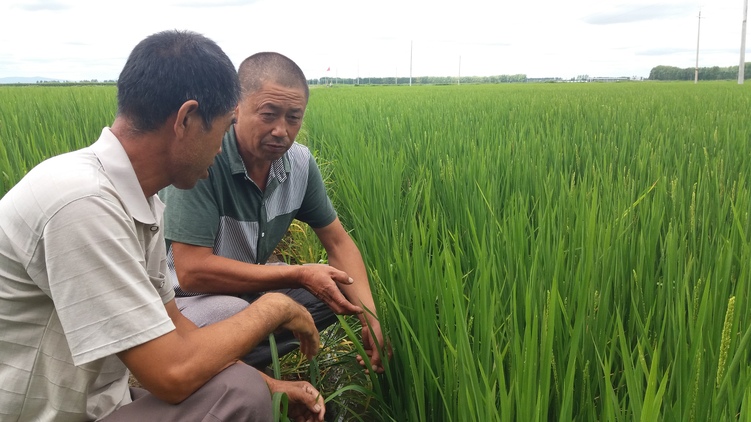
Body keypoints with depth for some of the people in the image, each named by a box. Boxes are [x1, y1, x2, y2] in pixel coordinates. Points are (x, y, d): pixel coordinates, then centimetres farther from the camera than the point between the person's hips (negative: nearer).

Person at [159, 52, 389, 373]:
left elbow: (339, 242, -1)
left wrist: (371, 320, -15)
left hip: (243, 289, 7)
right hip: (180, 296, -6)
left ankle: (238, 364, -1)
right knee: (232, 314, -36)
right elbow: (192, 271, -32)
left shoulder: (299, 162, -9)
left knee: (338, 290, -1)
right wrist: (299, 275, -28)